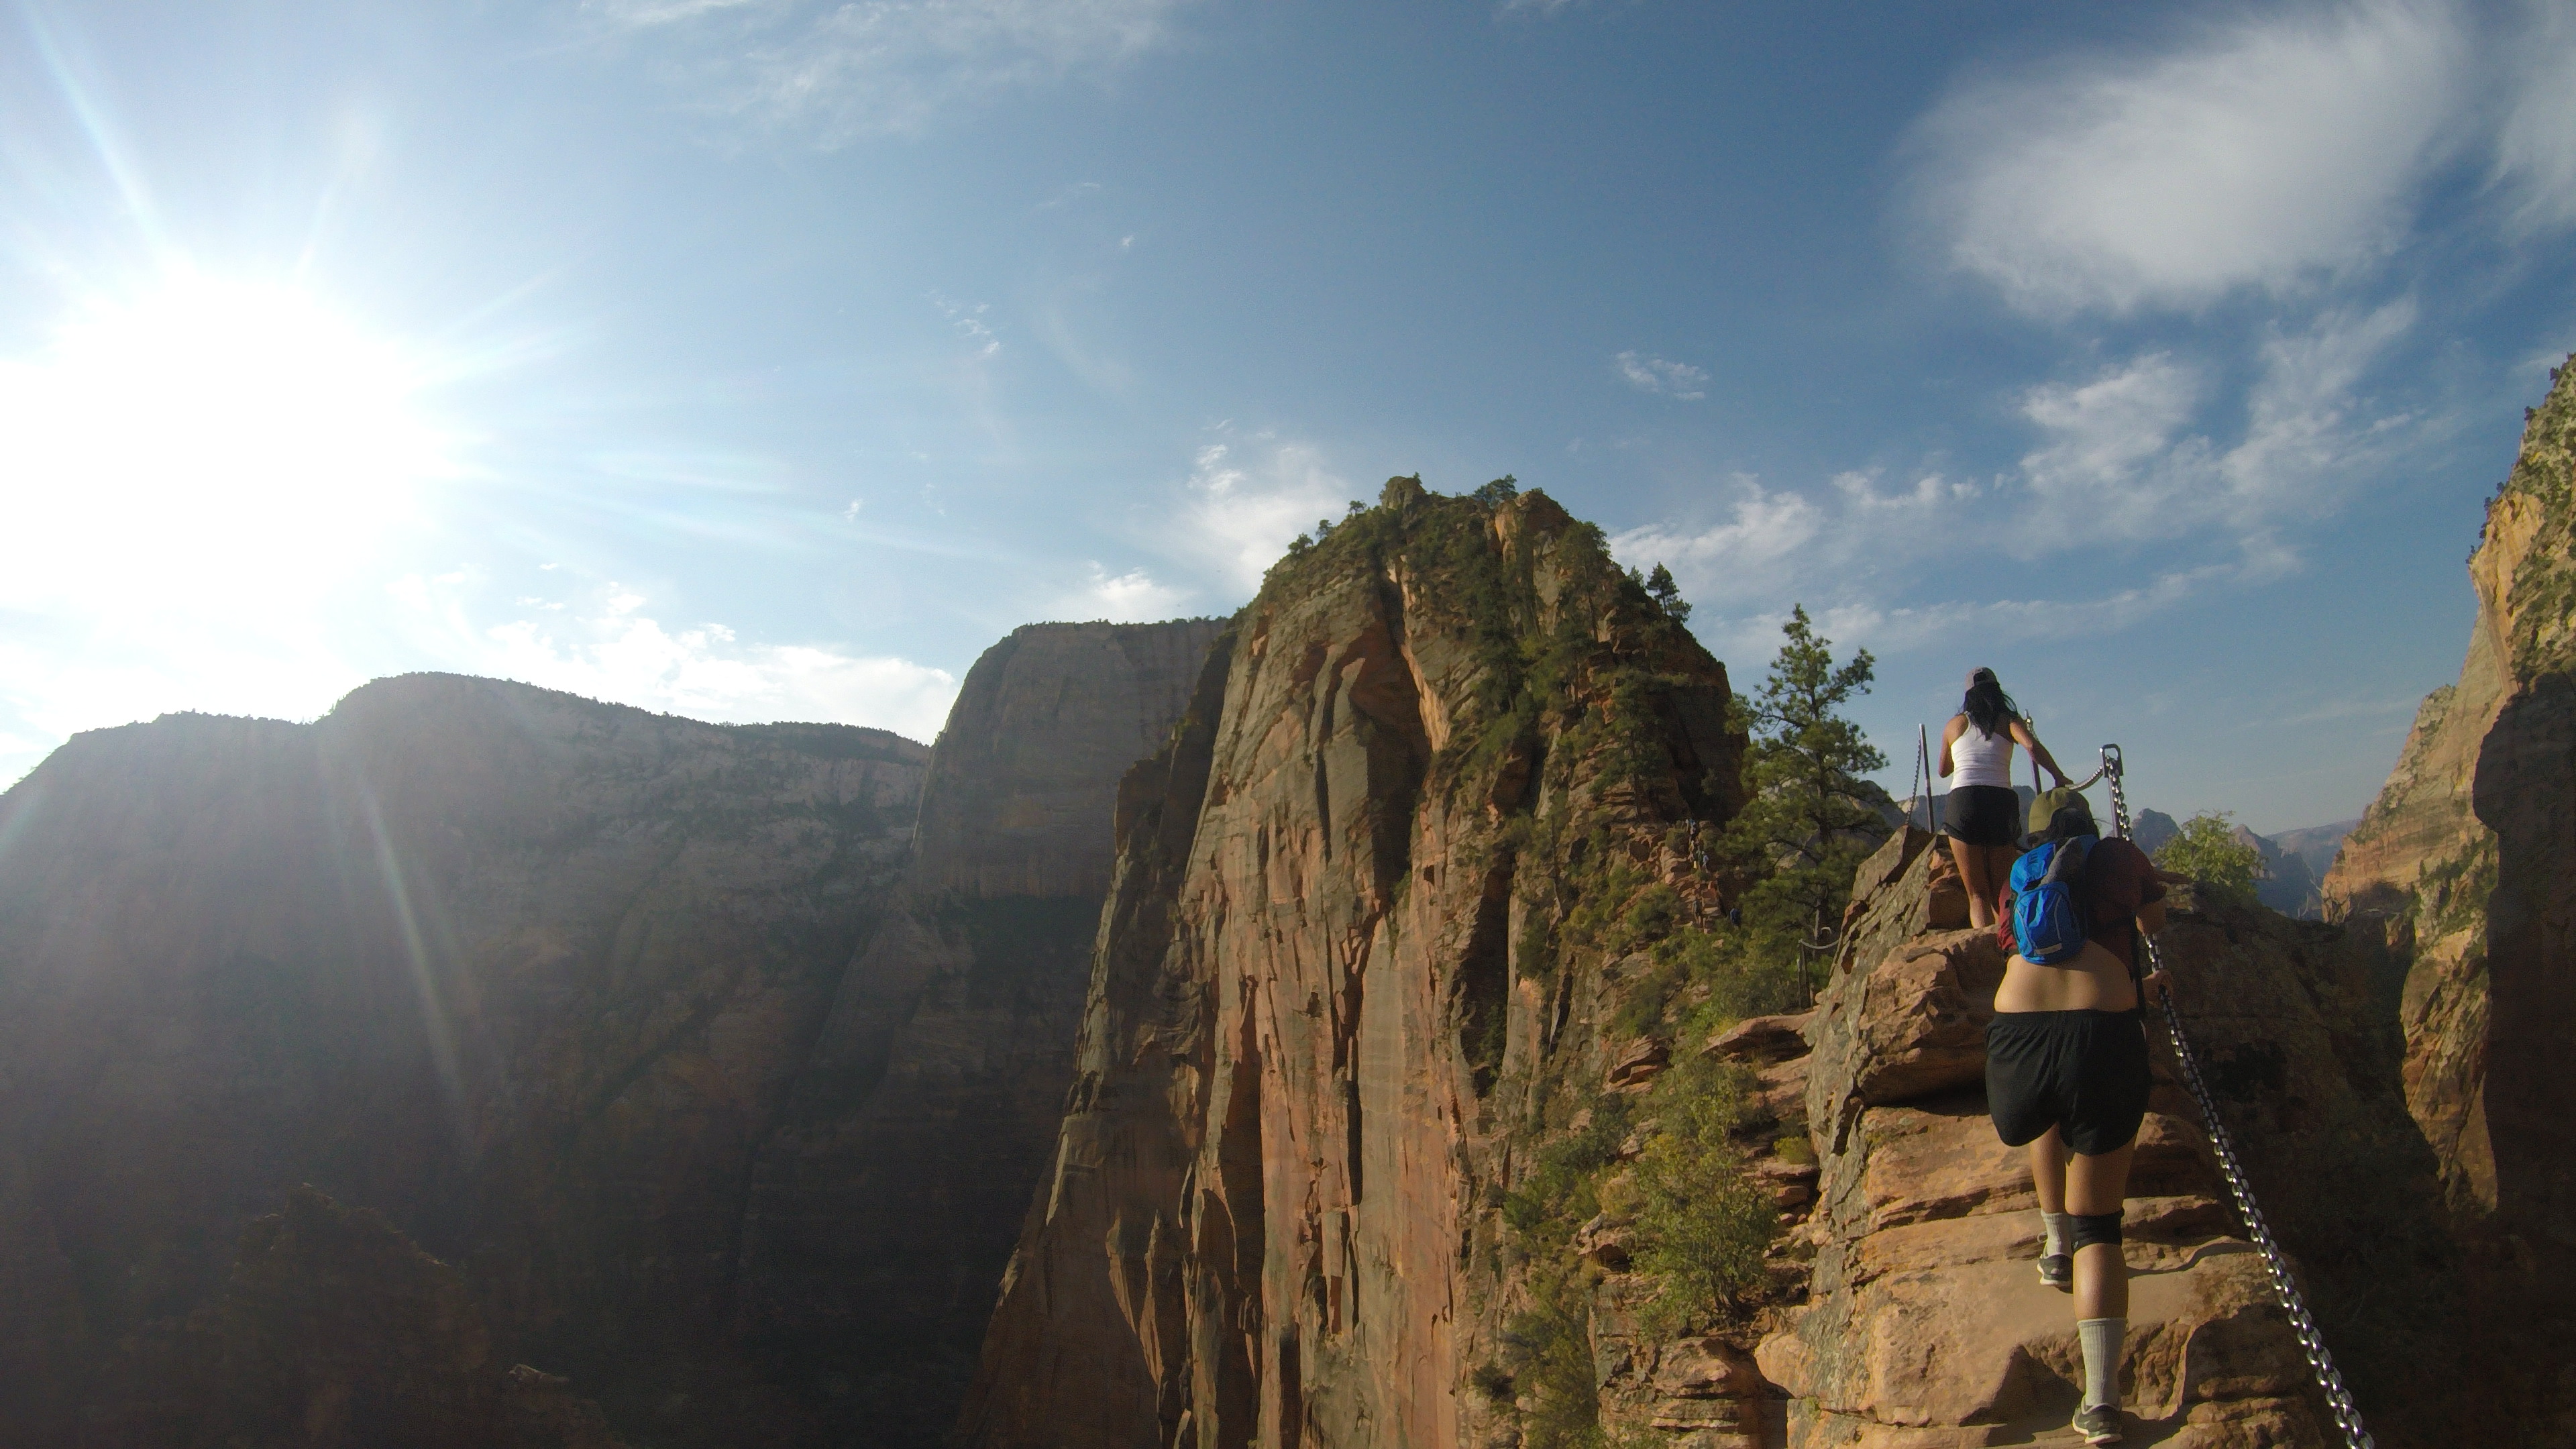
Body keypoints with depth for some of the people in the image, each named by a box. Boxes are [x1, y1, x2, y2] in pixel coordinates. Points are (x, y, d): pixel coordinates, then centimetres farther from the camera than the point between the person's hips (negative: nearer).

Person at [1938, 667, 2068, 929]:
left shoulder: (1954, 724, 18)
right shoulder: (2008, 720, 13)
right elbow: (2032, 746, -8)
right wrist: (2060, 777, -1)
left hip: (1963, 801, 0)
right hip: (2002, 802, 0)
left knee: (1978, 895, 2)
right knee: (2002, 894, 11)